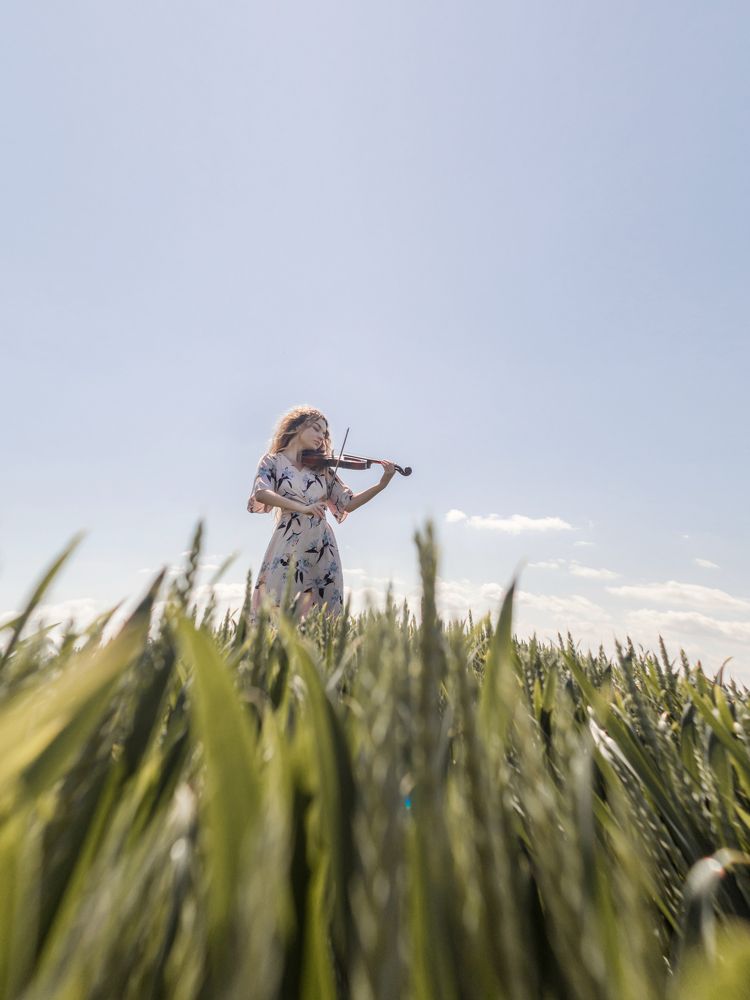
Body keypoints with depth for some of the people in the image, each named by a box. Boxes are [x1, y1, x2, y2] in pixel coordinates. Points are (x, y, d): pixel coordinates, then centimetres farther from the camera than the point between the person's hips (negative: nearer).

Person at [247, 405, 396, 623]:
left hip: (321, 546, 3)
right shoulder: (273, 461, 6)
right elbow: (260, 493, -13)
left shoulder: (322, 467, 13)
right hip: (288, 544, -3)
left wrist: (382, 484, -3)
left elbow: (348, 503, 8)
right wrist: (301, 507, -27)